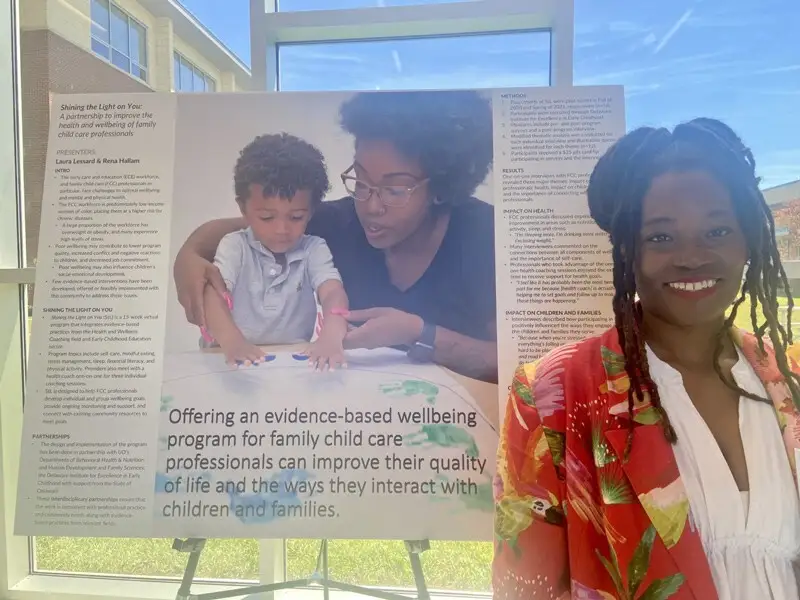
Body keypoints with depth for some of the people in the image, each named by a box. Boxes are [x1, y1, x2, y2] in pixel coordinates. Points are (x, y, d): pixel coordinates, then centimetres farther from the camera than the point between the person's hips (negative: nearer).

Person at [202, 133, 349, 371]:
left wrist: (332, 336, -41)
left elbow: (332, 292, -19)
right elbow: (214, 294, -18)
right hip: (237, 359, 0)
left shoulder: (314, 249, -3)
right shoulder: (235, 246, -4)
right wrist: (231, 341, -39)